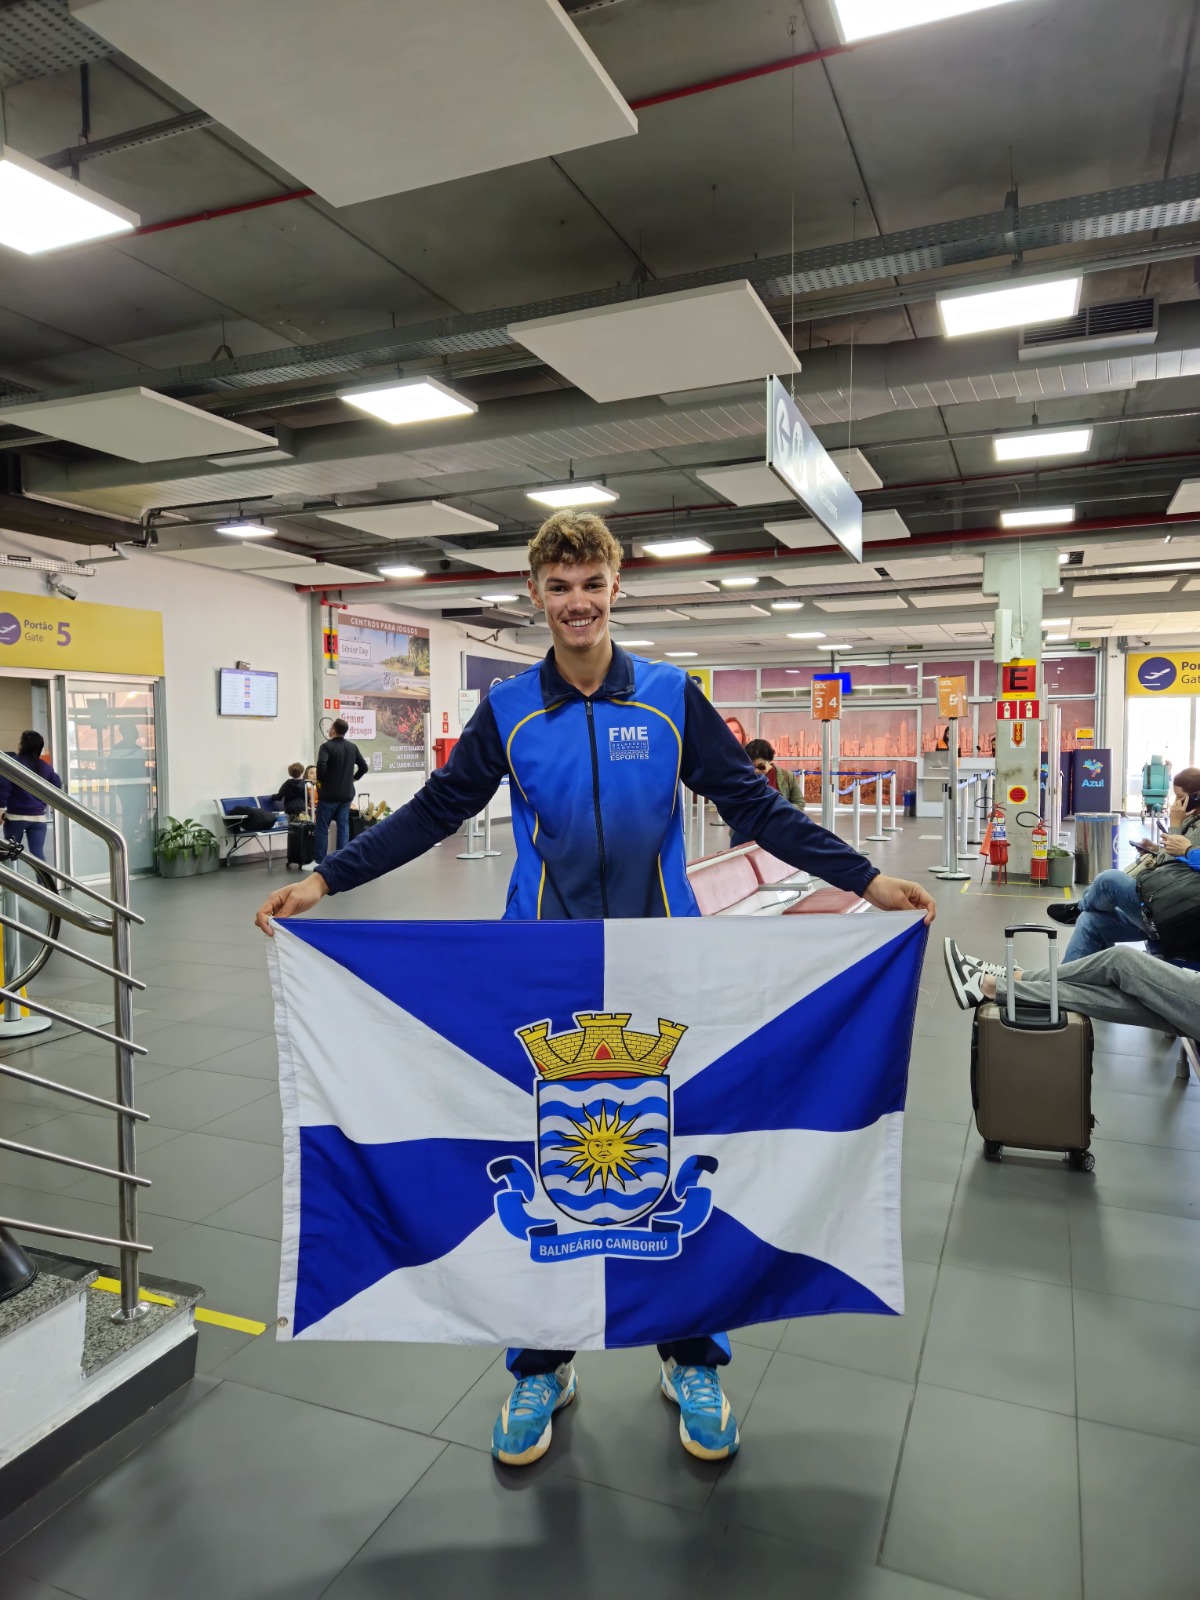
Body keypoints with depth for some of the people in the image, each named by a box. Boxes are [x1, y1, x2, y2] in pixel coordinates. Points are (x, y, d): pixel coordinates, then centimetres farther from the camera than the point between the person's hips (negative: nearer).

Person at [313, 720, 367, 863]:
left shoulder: (327, 746, -11)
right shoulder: (353, 747, 7)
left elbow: (321, 766, -25)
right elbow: (364, 767, 10)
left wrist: (320, 780, -8)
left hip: (329, 794, -5)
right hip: (346, 794, 5)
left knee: (322, 828, 3)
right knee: (343, 828, 7)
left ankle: (321, 862, 3)